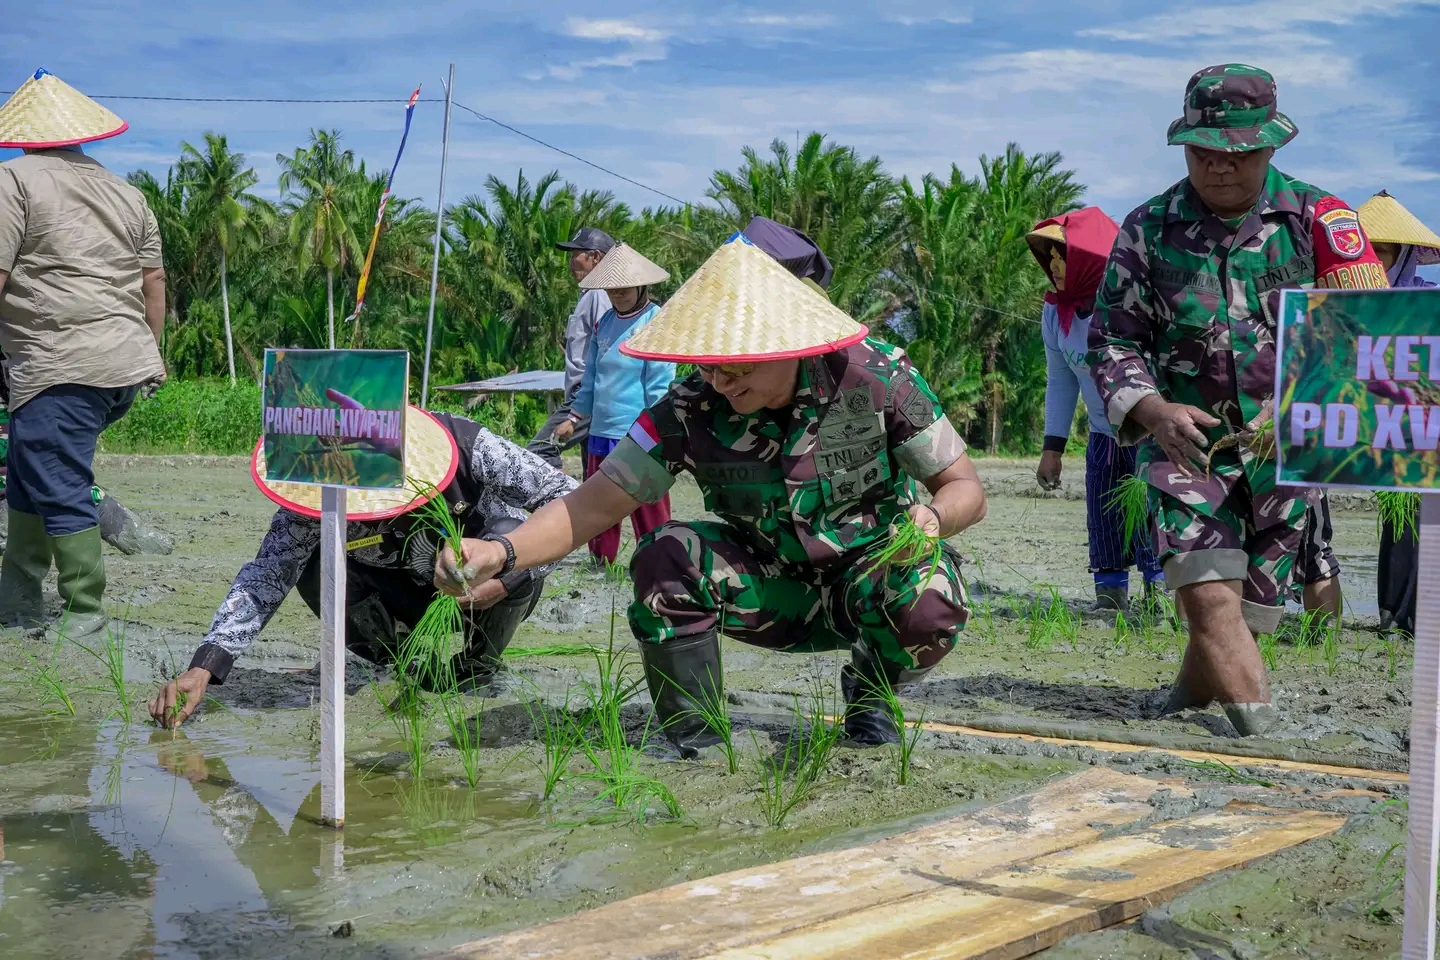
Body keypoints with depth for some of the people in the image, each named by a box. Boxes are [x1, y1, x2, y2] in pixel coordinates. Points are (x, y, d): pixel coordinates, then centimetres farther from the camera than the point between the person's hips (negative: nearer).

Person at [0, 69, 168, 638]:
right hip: (128, 365, 8)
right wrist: (152, 352, 25)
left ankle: (85, 613, 1)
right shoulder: (126, 193, 16)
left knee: (60, 490, -1)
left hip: (62, 369, -8)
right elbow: (154, 280, 17)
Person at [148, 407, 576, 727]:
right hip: (410, 594, 2)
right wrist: (202, 669, -40)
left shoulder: (467, 446, -32)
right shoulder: (316, 494, -26)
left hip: (490, 595, -2)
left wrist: (509, 576, -36)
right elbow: (265, 576, -28)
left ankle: (481, 665, -7)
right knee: (316, 576, -25)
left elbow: (568, 498, -25)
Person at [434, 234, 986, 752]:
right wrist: (502, 552, -40)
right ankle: (695, 745, -10)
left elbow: (966, 489, -15)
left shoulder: (877, 376, -22)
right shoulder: (691, 412, -19)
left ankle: (869, 695, 1)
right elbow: (593, 506, -21)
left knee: (931, 605, -35)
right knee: (664, 559, -27)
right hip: (775, 588, 1)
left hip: (873, 570, -1)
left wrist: (932, 516, -40)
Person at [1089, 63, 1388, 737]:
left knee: (1252, 607, 8)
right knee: (1209, 594, -19)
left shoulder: (1316, 218, 0)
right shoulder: (1148, 229, 3)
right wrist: (1151, 410, -15)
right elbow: (1113, 338, 5)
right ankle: (1259, 727, -19)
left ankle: (1189, 698, 31)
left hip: (1287, 451, 1)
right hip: (1186, 444, 0)